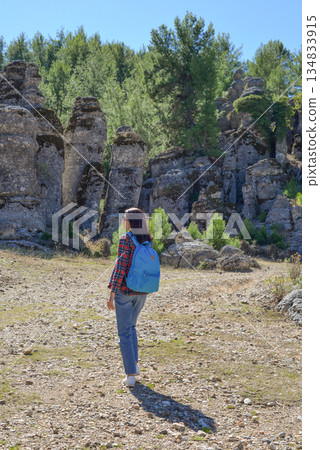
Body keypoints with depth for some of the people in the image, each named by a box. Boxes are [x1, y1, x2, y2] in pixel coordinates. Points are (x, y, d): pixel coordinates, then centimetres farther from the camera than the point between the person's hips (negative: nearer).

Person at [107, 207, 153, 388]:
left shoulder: (126, 239, -15)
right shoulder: (148, 240, 4)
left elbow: (120, 267, -18)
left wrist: (112, 295, -15)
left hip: (124, 290, -6)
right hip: (141, 292, 6)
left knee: (124, 332, 3)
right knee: (131, 326, 26)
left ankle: (131, 375, 3)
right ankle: (134, 363, 26)